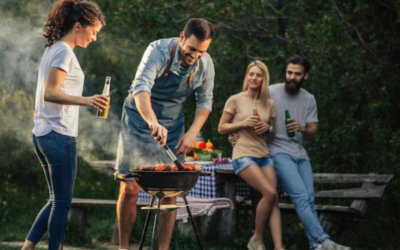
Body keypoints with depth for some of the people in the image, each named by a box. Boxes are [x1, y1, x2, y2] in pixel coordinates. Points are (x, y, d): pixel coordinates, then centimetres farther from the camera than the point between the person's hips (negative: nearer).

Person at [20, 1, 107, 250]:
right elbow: (50, 93, -22)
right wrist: (86, 100, -34)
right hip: (59, 136, -10)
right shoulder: (64, 52, -13)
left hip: (43, 134, 10)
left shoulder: (54, 49, 15)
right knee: (62, 203, -2)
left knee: (58, 200, 14)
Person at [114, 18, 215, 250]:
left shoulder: (206, 65, -12)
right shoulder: (158, 51, -26)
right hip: (140, 122, -3)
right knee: (129, 189, -5)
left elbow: (205, 101, 3)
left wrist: (193, 132, -13)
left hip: (172, 128, 4)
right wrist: (153, 122, -57)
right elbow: (140, 88, -40)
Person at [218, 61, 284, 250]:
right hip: (243, 155, -5)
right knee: (270, 193, -21)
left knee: (273, 199, -10)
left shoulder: (269, 103, 11)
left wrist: (268, 128, -4)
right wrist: (242, 123, -13)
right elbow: (221, 128, 2)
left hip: (264, 156, 5)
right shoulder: (235, 100, 0)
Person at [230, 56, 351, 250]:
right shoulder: (270, 92, -5)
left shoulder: (309, 100, 9)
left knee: (309, 200, -2)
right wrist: (238, 134, -17)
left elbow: (313, 134, 8)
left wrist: (302, 129, -15)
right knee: (301, 197, -19)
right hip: (279, 152, -6)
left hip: (300, 154, 6)